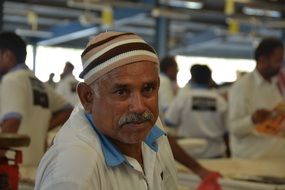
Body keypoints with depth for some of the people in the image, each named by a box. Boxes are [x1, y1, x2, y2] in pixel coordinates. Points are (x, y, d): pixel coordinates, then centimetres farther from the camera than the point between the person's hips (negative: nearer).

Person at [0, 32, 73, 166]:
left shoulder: (11, 79, -8)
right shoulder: (39, 84, 17)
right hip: (35, 161, 8)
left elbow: (12, 120, -22)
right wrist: (42, 129, 12)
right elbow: (67, 110, 20)